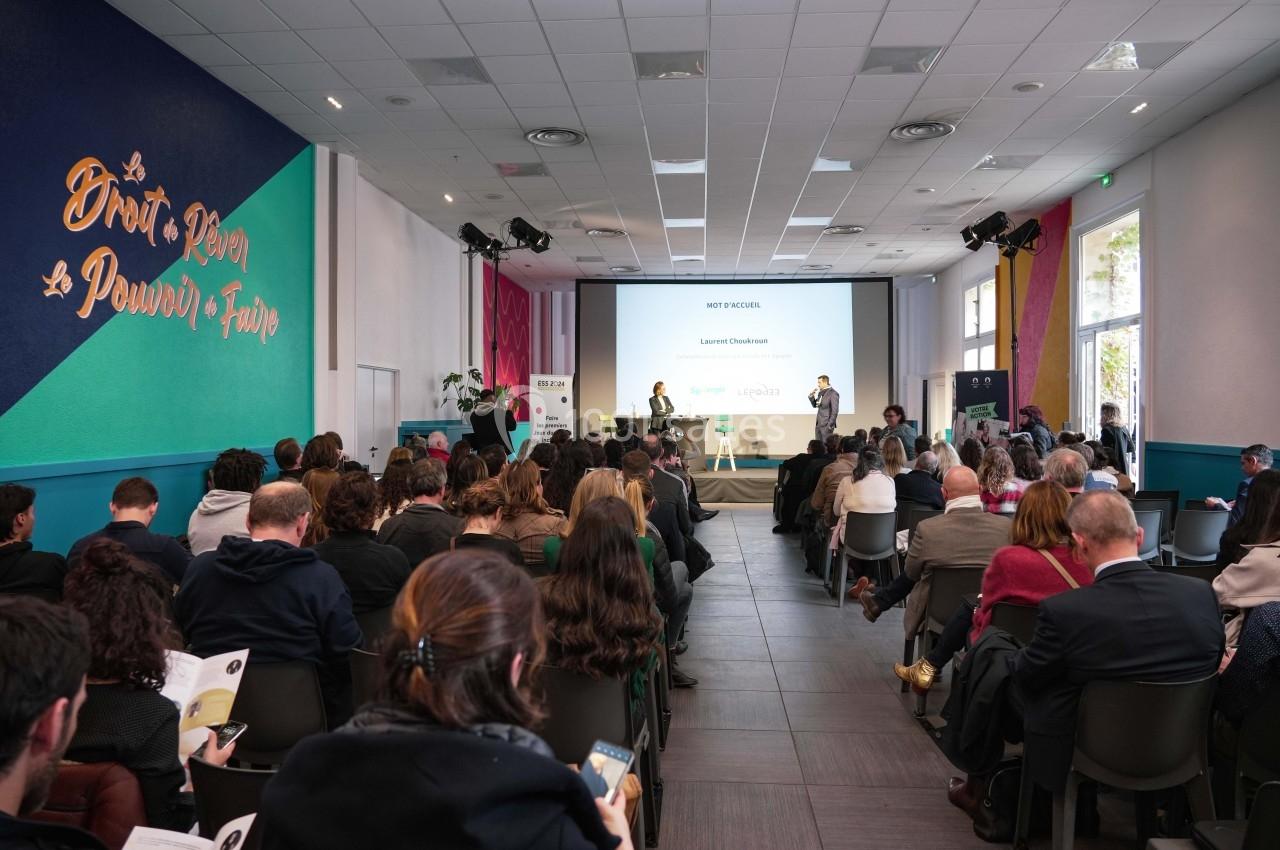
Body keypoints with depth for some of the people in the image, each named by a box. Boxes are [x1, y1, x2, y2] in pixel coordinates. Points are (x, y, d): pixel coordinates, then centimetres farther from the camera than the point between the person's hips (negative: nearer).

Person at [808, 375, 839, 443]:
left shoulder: (833, 394, -12)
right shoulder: (820, 393, 13)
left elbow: (835, 411, -15)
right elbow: (815, 405, 21)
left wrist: (830, 425, -17)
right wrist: (811, 395, 5)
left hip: (826, 425, -8)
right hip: (818, 424, 8)